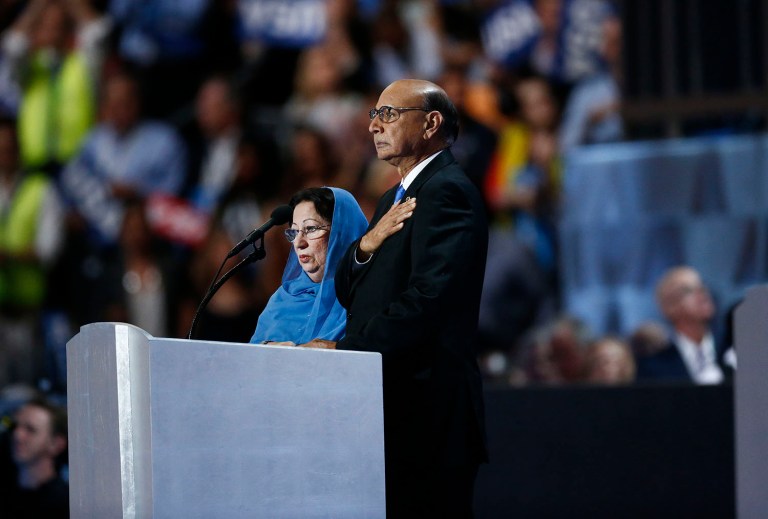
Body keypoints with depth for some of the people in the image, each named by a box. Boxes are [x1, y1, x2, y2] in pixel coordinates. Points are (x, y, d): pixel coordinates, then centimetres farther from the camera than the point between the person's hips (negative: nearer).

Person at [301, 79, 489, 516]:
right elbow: (348, 293, 18)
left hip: (426, 411, -10)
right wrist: (367, 245, -3)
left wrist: (342, 350, -18)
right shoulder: (395, 200, 22)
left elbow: (426, 300, -21)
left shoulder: (447, 192, -10)